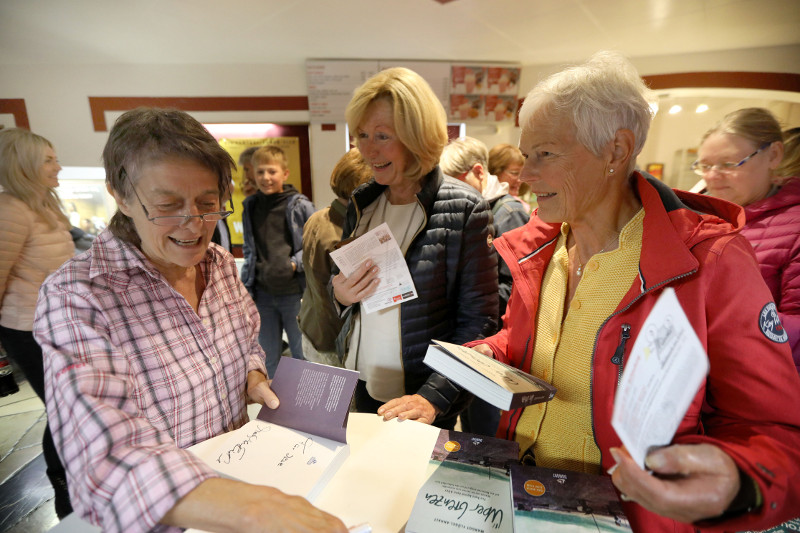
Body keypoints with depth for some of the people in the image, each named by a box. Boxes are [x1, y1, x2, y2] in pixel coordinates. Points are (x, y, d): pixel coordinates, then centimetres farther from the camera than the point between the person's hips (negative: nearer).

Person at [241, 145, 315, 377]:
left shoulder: (300, 205, -6)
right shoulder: (250, 206, 8)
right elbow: (248, 251, 14)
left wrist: (294, 264, -16)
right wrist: (245, 287, 10)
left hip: (294, 291, -3)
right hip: (262, 294, 4)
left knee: (302, 354, 10)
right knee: (268, 358, 17)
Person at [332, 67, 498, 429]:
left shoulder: (464, 209, -17)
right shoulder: (361, 202, 0)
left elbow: (479, 324, -16)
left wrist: (433, 397, -23)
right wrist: (341, 295, -11)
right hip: (364, 385, 5)